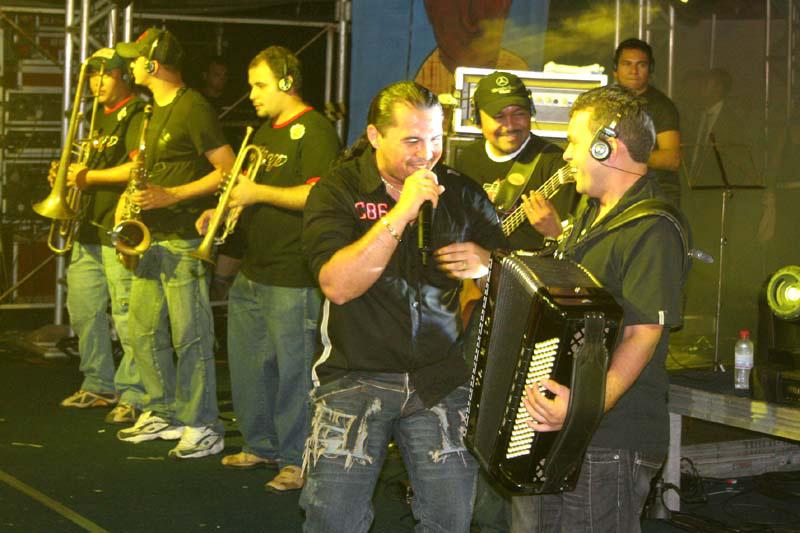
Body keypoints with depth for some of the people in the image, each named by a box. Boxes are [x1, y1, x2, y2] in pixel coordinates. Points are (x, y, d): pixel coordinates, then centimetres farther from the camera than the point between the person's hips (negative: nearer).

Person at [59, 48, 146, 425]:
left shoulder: (136, 116, -8)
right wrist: (73, 174, 9)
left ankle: (132, 396, -3)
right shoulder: (100, 117, 21)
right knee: (83, 309, 13)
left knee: (126, 315, -8)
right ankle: (99, 386, 25)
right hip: (90, 226, 10)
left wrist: (91, 175, -14)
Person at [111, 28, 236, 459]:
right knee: (144, 332, 13)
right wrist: (131, 198, 10)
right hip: (150, 238, 10)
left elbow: (228, 170, -16)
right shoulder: (154, 111, 16)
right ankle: (163, 414, 24)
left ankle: (202, 427, 1)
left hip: (183, 240, -10)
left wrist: (172, 195, -20)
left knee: (190, 337, -5)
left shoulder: (192, 109, -12)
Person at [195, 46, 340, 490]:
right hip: (253, 271, 10)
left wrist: (258, 192, -20)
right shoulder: (266, 132, 18)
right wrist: (222, 212, 9)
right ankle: (260, 445, 31)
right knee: (247, 365, 16)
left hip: (293, 277, -10)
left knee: (293, 369, -2)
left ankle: (298, 459, 8)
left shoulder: (314, 131, -12)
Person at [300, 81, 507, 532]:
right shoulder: (338, 190, -2)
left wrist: (485, 262, -7)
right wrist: (401, 213, -22)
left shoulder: (461, 193, 6)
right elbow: (338, 285, -17)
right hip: (356, 373, -2)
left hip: (442, 378, 2)